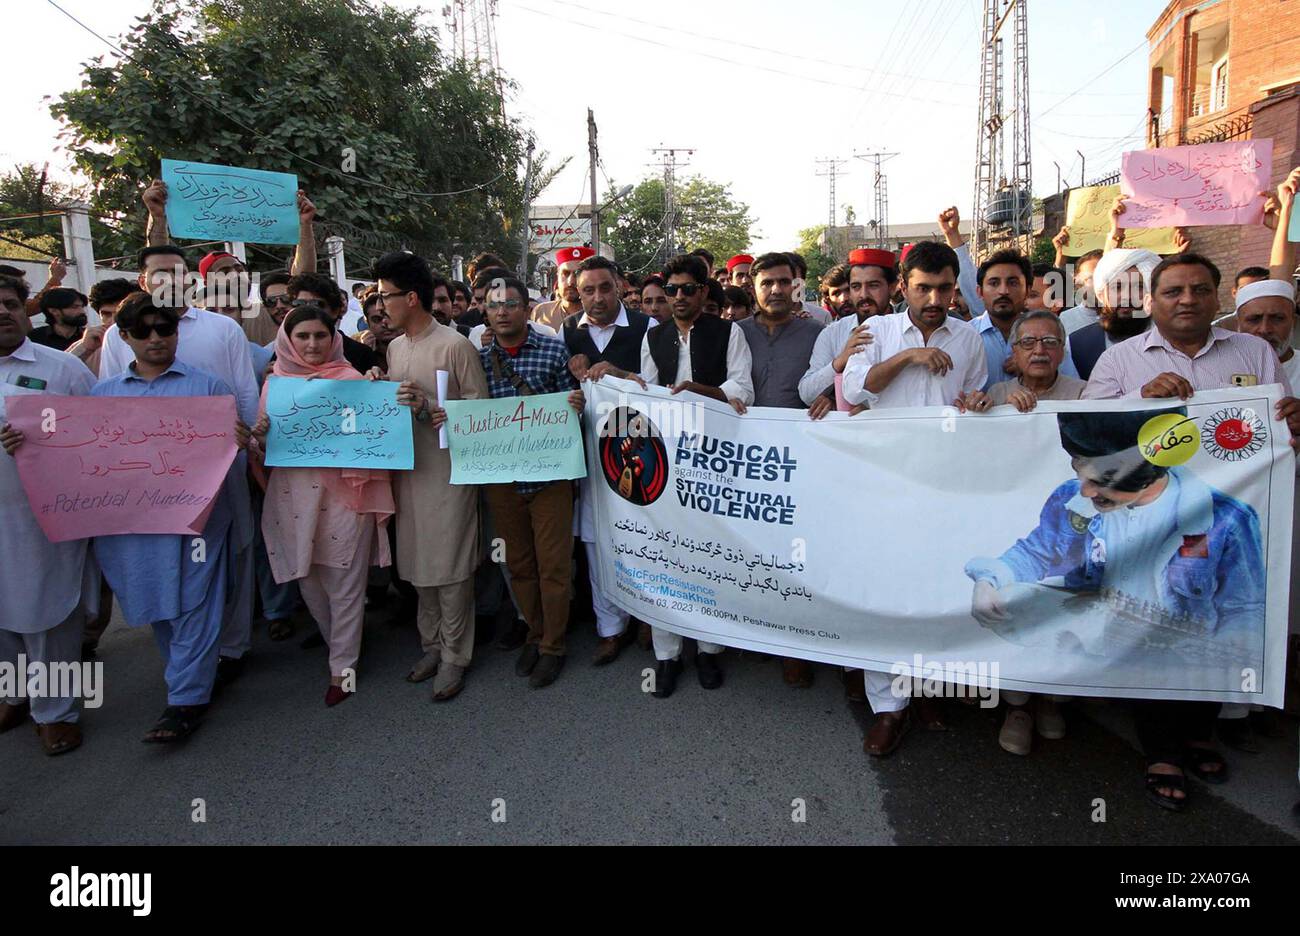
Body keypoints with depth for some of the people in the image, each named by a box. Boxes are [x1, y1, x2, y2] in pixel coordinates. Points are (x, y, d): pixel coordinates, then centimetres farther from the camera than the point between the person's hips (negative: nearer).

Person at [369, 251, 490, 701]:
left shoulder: (455, 345, -10)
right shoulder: (395, 347, 13)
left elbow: (480, 407, -11)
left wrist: (430, 409, -20)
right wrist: (379, 388, 4)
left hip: (448, 470, -7)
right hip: (408, 467, 7)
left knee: (450, 566, -1)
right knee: (419, 563, 14)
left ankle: (454, 656, 13)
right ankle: (431, 644, 29)